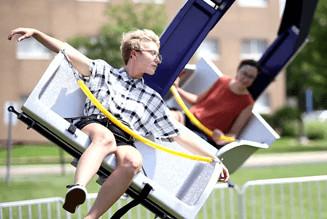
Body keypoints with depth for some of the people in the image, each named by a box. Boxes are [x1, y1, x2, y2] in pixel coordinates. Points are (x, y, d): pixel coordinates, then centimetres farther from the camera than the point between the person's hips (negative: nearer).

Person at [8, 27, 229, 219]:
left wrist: (213, 158, 23)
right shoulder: (104, 72, 25)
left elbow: (179, 135, 29)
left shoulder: (153, 99, 31)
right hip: (94, 125, -2)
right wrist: (36, 33, 1)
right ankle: (78, 189, -64)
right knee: (105, 137, -40)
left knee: (133, 160, -36)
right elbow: (69, 52, 14)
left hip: (124, 140, 2)